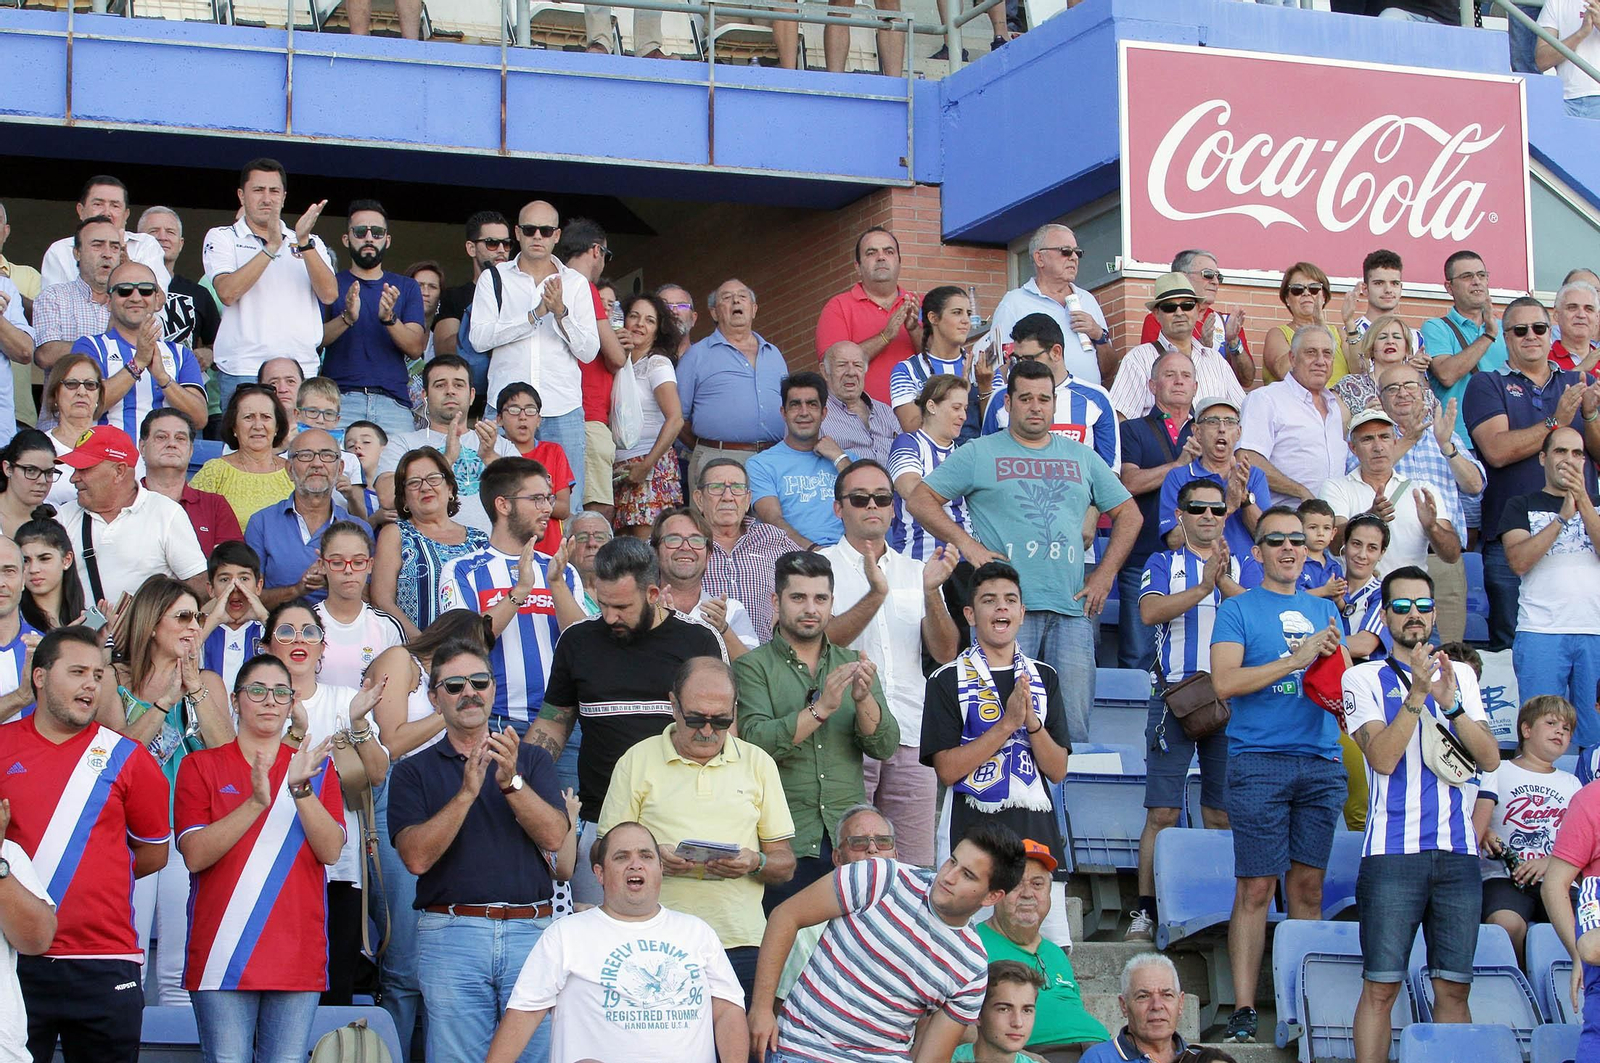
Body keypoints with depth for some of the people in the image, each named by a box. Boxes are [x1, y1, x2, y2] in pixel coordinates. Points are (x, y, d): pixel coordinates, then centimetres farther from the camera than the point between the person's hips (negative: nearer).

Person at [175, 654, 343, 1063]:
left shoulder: (317, 767, 13)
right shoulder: (201, 766, 7)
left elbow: (331, 850, -1)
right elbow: (195, 855, -7)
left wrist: (301, 790, -16)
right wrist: (256, 803, -17)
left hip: (297, 951, 2)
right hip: (222, 953, -2)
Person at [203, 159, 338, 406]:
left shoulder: (311, 243, 17)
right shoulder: (221, 238, 10)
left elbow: (329, 294, 1)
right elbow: (227, 293, -8)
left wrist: (304, 242, -10)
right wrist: (272, 247, -13)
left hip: (301, 372, 2)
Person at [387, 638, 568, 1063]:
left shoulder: (531, 759, 14)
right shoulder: (414, 771, 9)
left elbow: (554, 836, -1)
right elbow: (417, 857, -5)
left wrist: (511, 782, -15)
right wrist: (467, 792, -15)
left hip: (531, 929, 1)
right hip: (451, 932, -1)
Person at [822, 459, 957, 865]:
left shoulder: (916, 571, 15)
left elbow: (945, 653, 4)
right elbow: (819, 642, -12)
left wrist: (931, 591, -12)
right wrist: (875, 595, -22)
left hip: (911, 739, 4)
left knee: (917, 871, 2)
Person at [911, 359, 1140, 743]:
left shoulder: (1081, 458, 19)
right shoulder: (979, 454, 9)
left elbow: (1128, 514, 23)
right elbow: (920, 499, 6)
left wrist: (1104, 575, 11)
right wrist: (967, 544, -6)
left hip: (1073, 612, 3)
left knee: (1074, 727, 0)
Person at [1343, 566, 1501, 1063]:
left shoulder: (1461, 675, 15)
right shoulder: (1364, 678, 4)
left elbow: (1490, 758, 4)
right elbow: (1383, 757, -10)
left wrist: (1451, 704, -10)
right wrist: (1418, 692, -17)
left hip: (1457, 852, 3)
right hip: (1392, 851, -3)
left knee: (1454, 987, 3)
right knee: (1381, 987, -6)